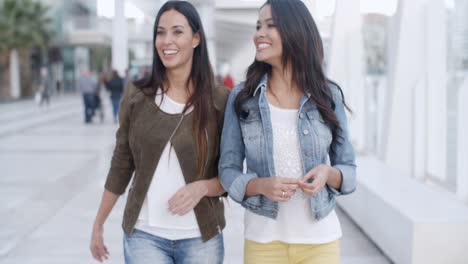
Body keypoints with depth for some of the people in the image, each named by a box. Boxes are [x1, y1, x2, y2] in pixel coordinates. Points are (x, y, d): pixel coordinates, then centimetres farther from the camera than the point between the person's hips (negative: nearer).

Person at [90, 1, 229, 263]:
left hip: (201, 238, 0)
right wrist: (98, 224, 11)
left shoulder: (221, 101, -6)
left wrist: (202, 187, -19)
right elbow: (121, 166, 7)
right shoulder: (136, 96, -1)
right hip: (144, 234, 1)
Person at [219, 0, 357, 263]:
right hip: (263, 239, 0)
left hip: (320, 239, 0)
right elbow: (228, 170, 0)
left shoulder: (328, 95, -1)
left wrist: (328, 173, -17)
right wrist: (262, 185, -18)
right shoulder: (241, 97, -2)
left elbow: (349, 169, 4)